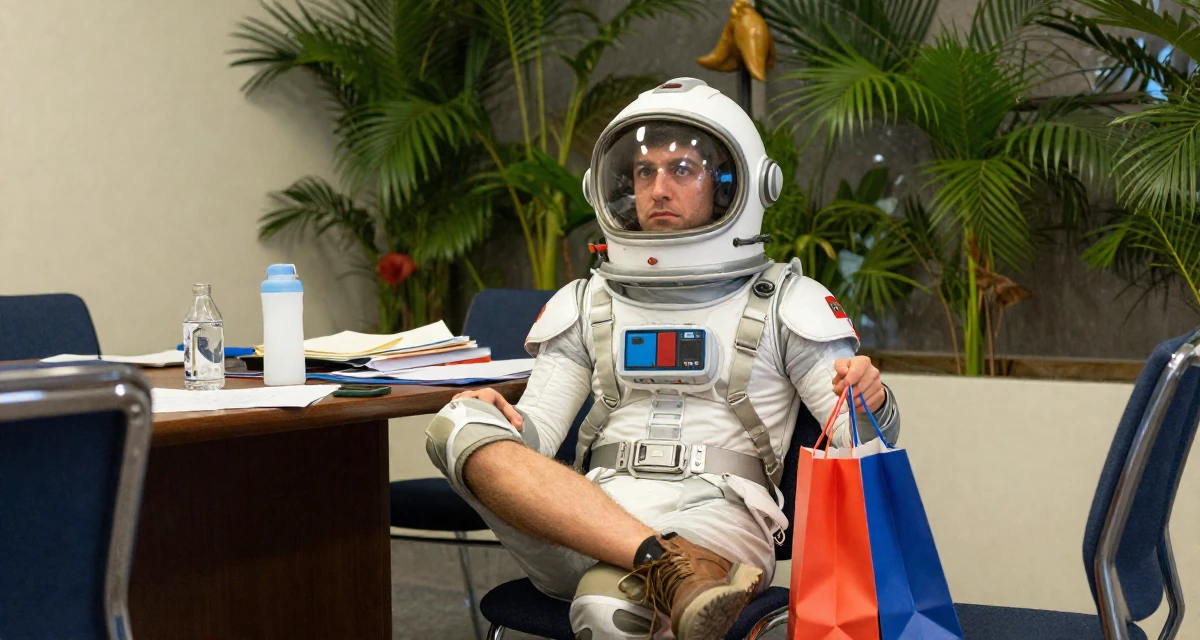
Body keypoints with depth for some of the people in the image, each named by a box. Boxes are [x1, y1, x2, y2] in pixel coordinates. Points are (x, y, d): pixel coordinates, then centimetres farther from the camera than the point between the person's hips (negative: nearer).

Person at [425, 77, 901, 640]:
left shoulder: (787, 304, 14)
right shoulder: (586, 304, 21)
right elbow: (535, 439, 15)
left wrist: (871, 405, -16)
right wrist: (504, 425, -10)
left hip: (718, 521, -5)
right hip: (585, 526, 5)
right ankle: (667, 566, -36)